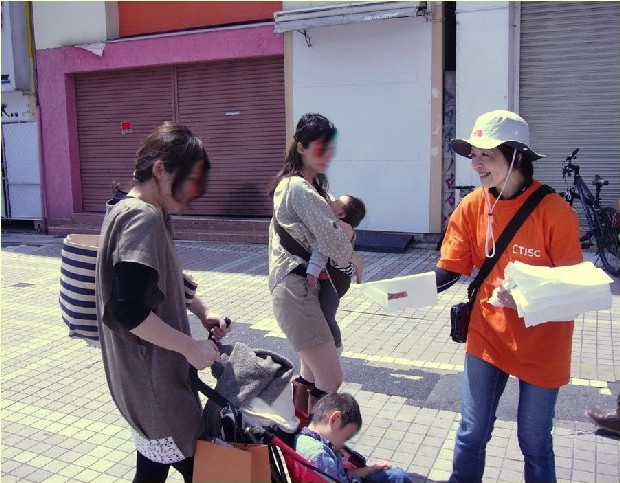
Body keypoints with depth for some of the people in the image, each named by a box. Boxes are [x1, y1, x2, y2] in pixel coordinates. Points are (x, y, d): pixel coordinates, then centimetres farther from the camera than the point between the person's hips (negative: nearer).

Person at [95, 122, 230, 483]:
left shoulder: (144, 214, 9)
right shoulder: (143, 218, -22)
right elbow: (128, 310, -28)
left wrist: (202, 311, 7)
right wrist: (190, 347, -20)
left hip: (155, 369, 10)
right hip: (151, 377, -10)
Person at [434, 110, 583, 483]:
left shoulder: (555, 212, -18)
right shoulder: (472, 206, -6)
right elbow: (451, 269, -5)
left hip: (541, 344, -3)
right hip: (487, 336, 3)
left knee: (535, 444, 14)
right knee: (471, 434, 13)